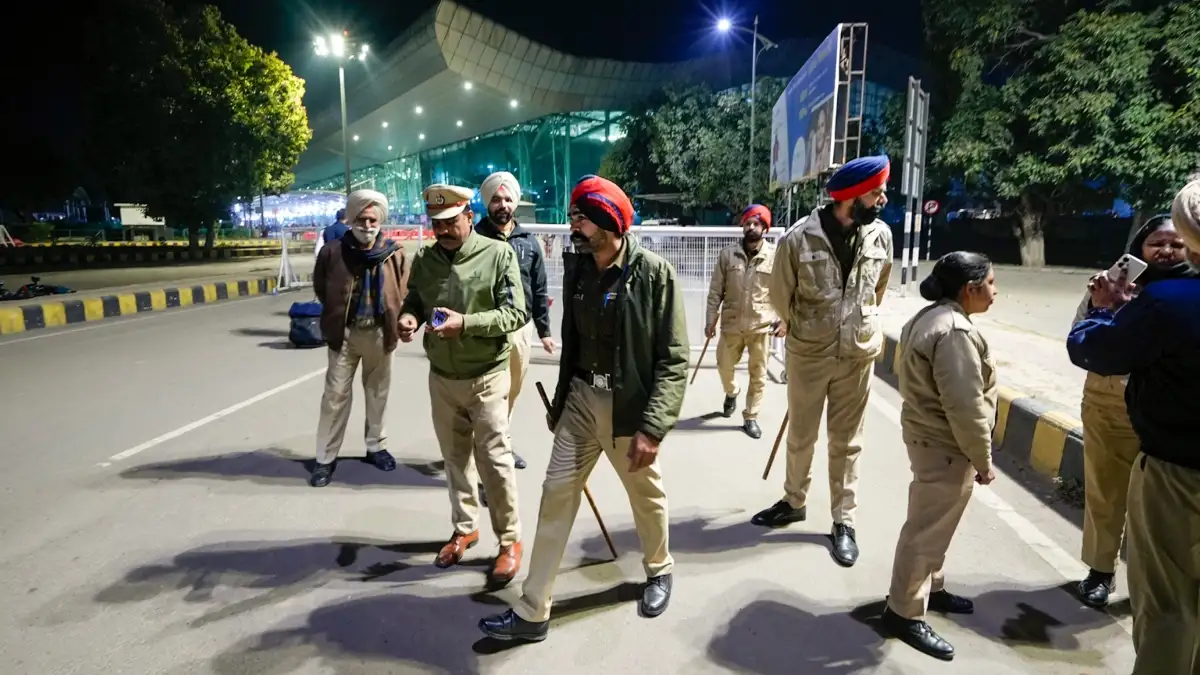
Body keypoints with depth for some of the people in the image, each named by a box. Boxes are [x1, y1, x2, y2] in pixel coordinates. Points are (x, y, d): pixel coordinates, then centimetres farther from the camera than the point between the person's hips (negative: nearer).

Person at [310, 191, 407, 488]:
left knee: (378, 392, 15)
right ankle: (326, 458, 13)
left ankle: (376, 446, 32)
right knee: (336, 395, 3)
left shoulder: (395, 255, -4)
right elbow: (320, 288, 7)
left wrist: (395, 321, -4)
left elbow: (403, 293, 5)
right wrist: (337, 313, 5)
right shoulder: (332, 252, -7)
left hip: (379, 333, 2)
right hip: (344, 333, -1)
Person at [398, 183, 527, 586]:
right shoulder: (424, 260, 2)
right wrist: (408, 315, -11)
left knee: (494, 460, 0)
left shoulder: (498, 254, -12)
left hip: (486, 377, -4)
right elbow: (414, 300, 13)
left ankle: (510, 541, 17)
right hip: (441, 377, 5)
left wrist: (466, 323, -27)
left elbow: (515, 314, -15)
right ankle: (465, 528, 35)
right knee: (455, 457, 16)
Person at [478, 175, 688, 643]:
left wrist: (653, 425, -21)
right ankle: (531, 612, 16)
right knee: (556, 494, 5)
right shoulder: (577, 270, 2)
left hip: (630, 405, -5)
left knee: (647, 496, 15)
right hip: (581, 399, 5)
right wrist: (560, 400, 18)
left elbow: (674, 359, -15)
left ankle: (659, 570, 46)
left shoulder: (654, 273, -15)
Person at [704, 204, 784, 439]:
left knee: (758, 375, 7)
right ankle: (731, 393, 46)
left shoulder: (776, 255, -5)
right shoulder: (727, 254, -2)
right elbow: (716, 291, 1)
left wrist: (784, 319, -6)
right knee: (724, 366, 13)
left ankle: (750, 418, 22)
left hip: (762, 325, -1)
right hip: (731, 324, 1)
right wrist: (711, 320, -1)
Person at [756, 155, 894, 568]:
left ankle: (844, 520, 25)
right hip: (808, 354, -1)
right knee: (800, 436, 15)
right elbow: (781, 297, -2)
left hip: (858, 355, 2)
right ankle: (794, 501, 36)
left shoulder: (881, 235, -6)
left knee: (847, 441, 11)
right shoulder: (799, 239, -17)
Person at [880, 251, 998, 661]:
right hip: (945, 446, -10)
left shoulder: (930, 317, 9)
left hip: (930, 437, 11)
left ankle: (930, 588, 40)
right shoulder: (956, 331, -24)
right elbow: (965, 407, -25)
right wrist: (983, 460, -14)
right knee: (927, 530, 0)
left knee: (933, 525, 23)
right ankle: (905, 613, 12)